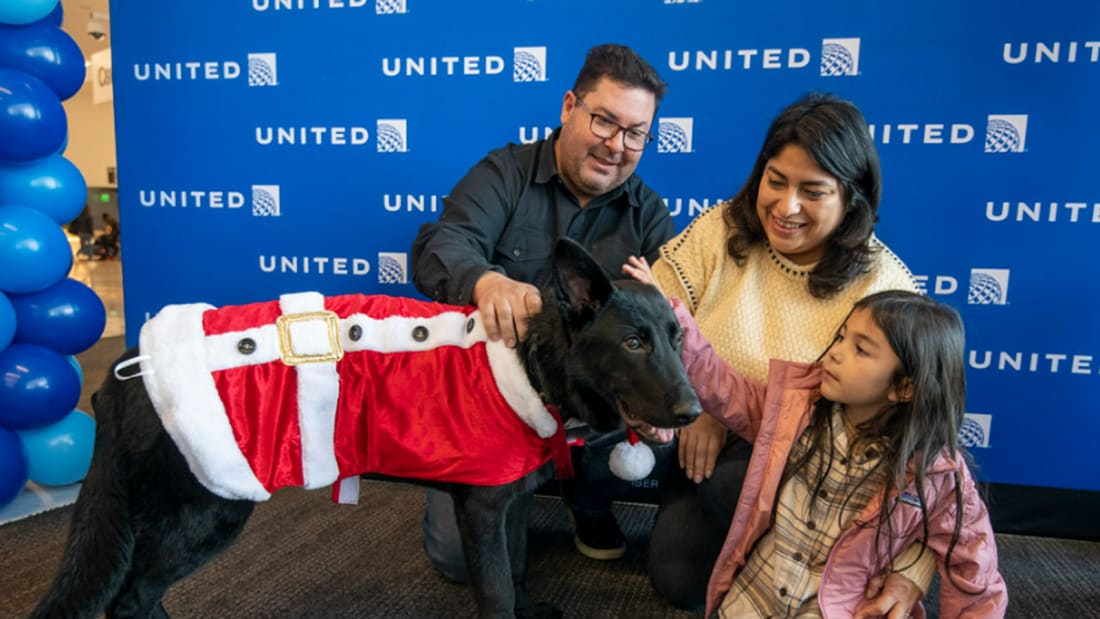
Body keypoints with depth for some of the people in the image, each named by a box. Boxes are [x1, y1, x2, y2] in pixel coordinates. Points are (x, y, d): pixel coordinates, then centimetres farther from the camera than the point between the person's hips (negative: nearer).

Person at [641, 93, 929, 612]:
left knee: (730, 481, -31)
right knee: (676, 577, -14)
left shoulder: (883, 283, -13)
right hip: (706, 439, 2)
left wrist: (915, 570, -26)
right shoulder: (721, 229, -7)